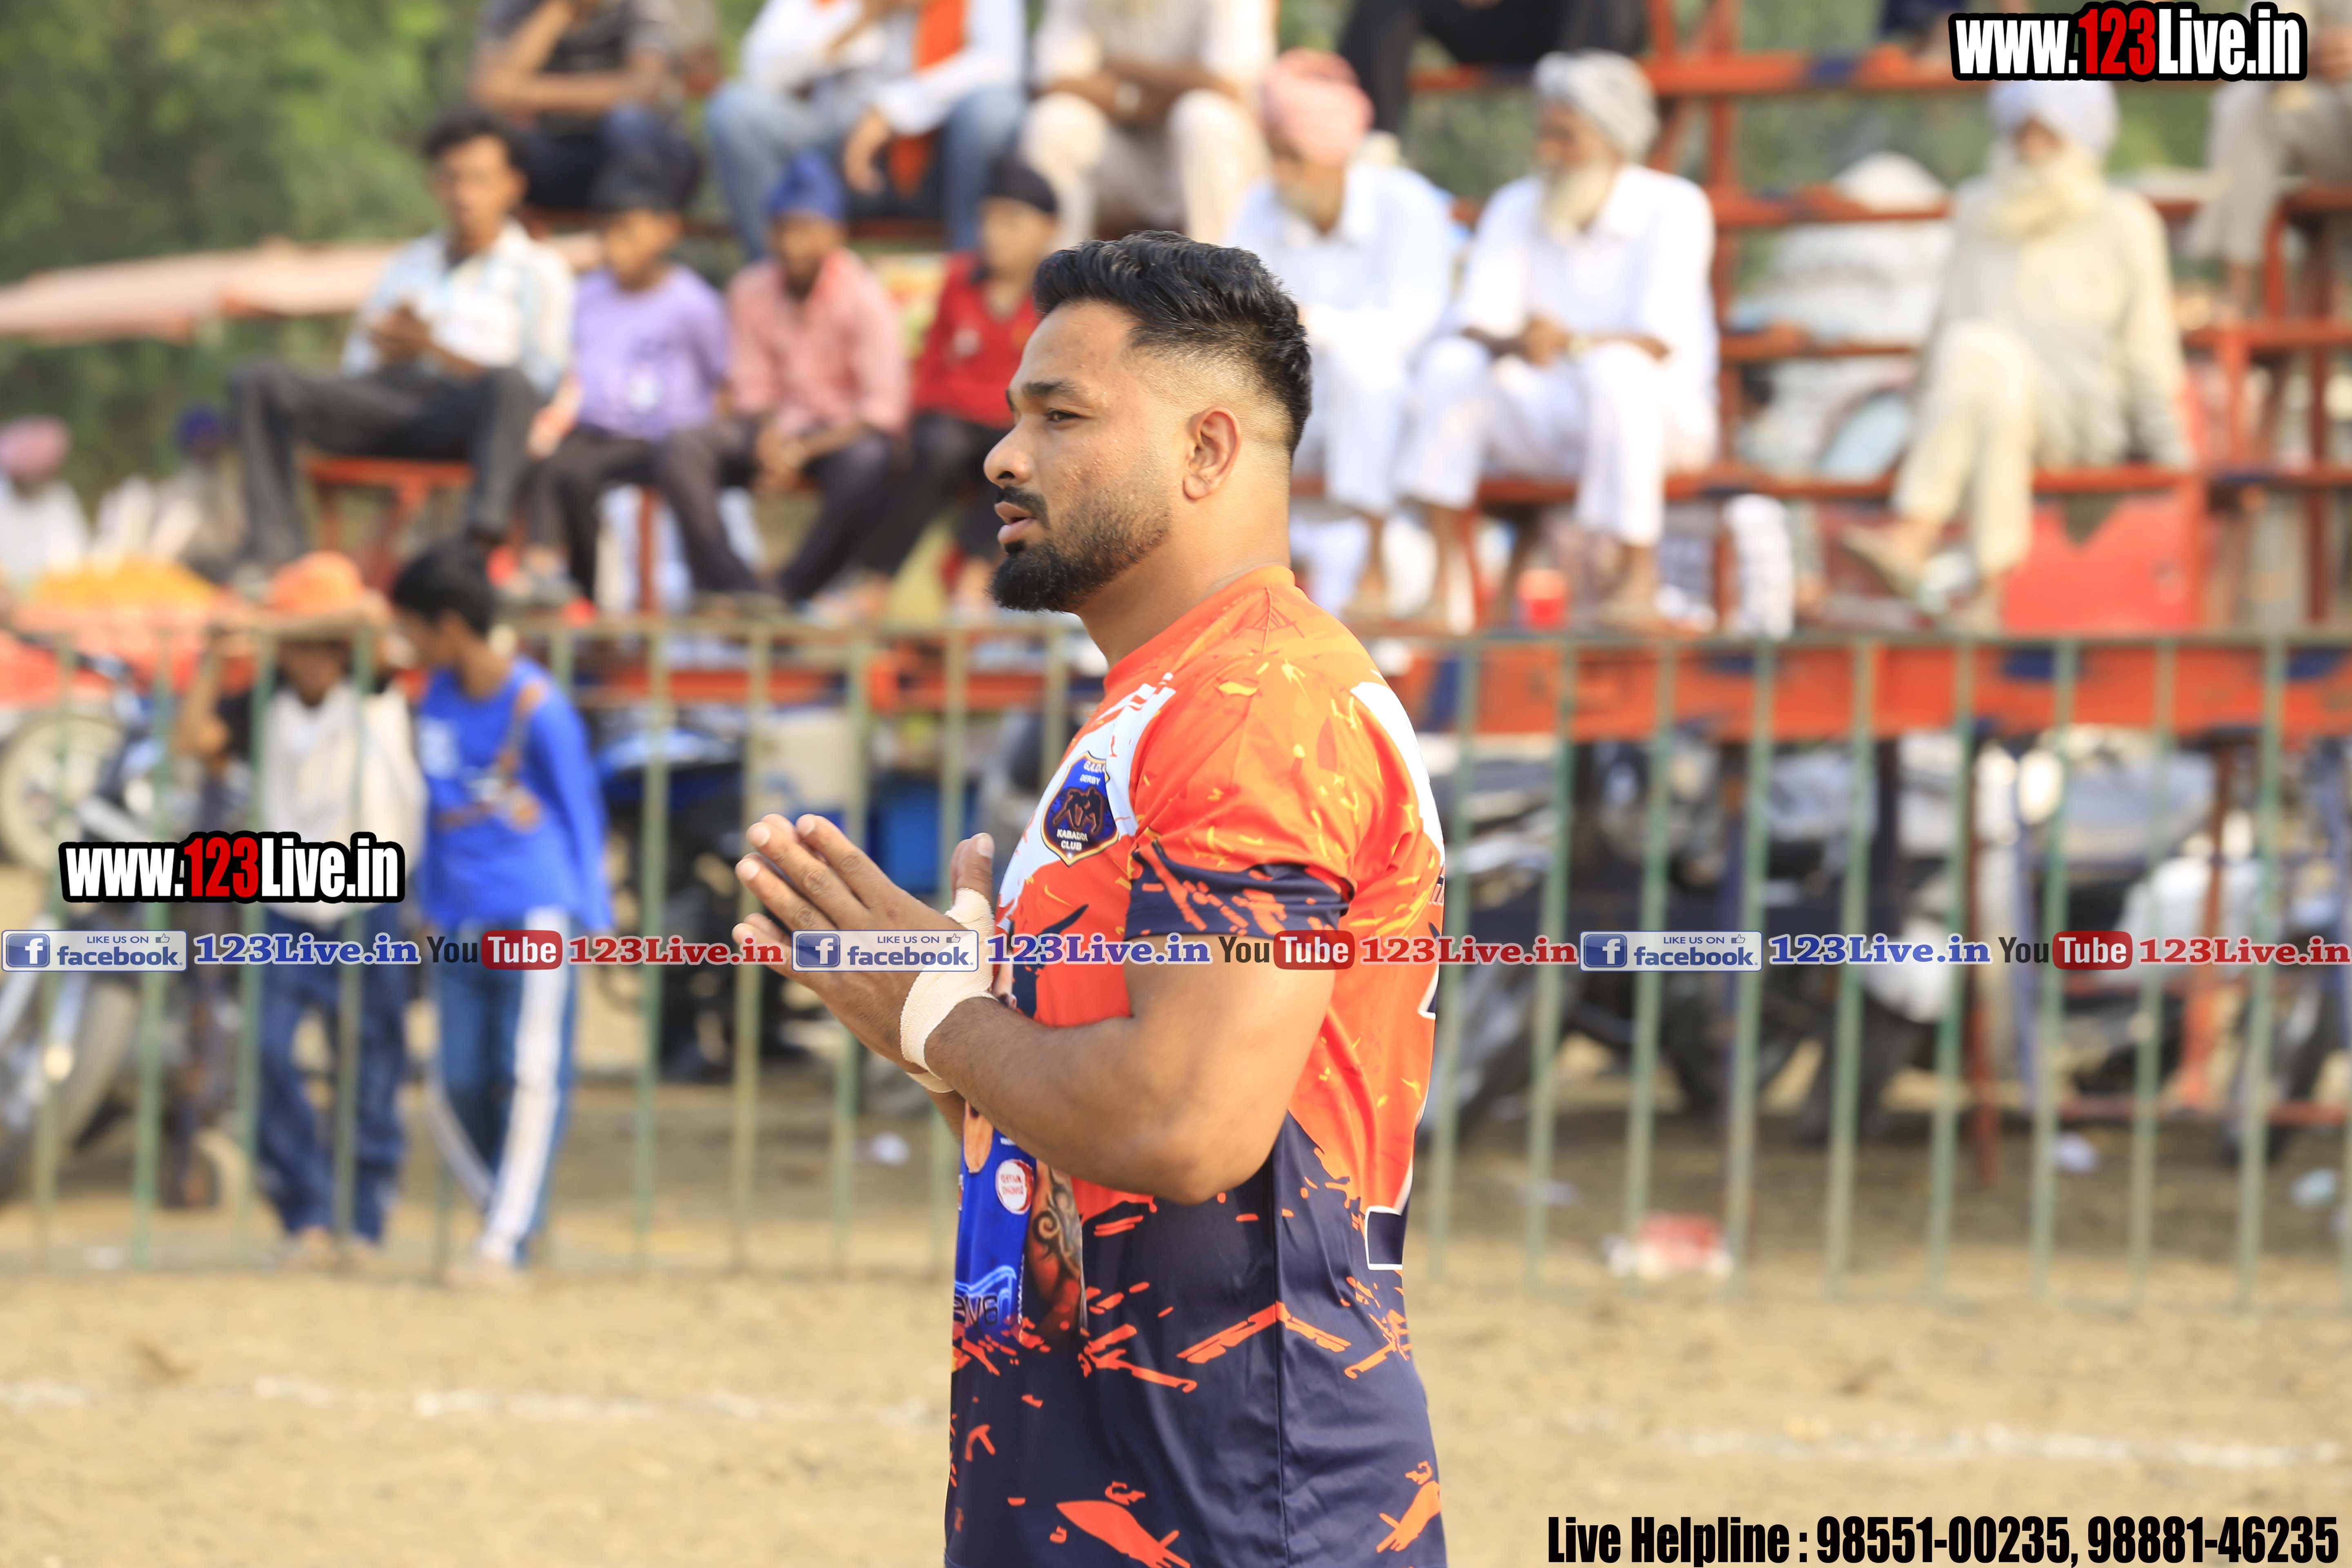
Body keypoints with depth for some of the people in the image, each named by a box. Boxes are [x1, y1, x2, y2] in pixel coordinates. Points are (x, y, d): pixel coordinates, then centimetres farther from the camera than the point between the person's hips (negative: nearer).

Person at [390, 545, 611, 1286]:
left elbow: (579, 812, 0)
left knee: (530, 1080, -10)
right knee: (458, 1089, 3)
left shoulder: (538, 710, -8)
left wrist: (589, 917, 2)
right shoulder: (438, 698, 11)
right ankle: (510, 1216, 18)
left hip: (536, 913, -6)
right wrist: (431, 904, 24)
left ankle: (504, 1242, -13)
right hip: (463, 926, 6)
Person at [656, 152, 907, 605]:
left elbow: (883, 409, -15)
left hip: (846, 432, -4)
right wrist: (768, 437, -16)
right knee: (681, 452, -22)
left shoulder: (863, 297, -12)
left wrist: (803, 451, -23)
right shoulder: (751, 291, 1)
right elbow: (751, 387, 7)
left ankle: (792, 591, -27)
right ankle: (732, 590, -30)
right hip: (780, 428, 4)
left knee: (865, 465, -40)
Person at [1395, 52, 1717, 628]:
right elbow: (1478, 326, -8)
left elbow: (1660, 341, -21)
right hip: (1545, 422, 4)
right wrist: (1513, 345, -34)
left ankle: (1639, 575, -24)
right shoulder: (1515, 208, 1)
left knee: (1614, 369, -37)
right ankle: (1447, 576, -24)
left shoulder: (1673, 208, -11)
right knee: (1450, 363, -22)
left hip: (1661, 415, -4)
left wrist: (1572, 344, -39)